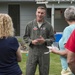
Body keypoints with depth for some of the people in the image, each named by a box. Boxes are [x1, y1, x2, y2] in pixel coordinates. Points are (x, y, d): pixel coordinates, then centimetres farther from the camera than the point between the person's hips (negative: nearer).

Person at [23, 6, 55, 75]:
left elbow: (52, 38, 3)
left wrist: (45, 41, -15)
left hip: (44, 52, 0)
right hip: (33, 51, 0)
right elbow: (25, 37, 8)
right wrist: (31, 41, -11)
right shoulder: (30, 24, 5)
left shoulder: (48, 25, 2)